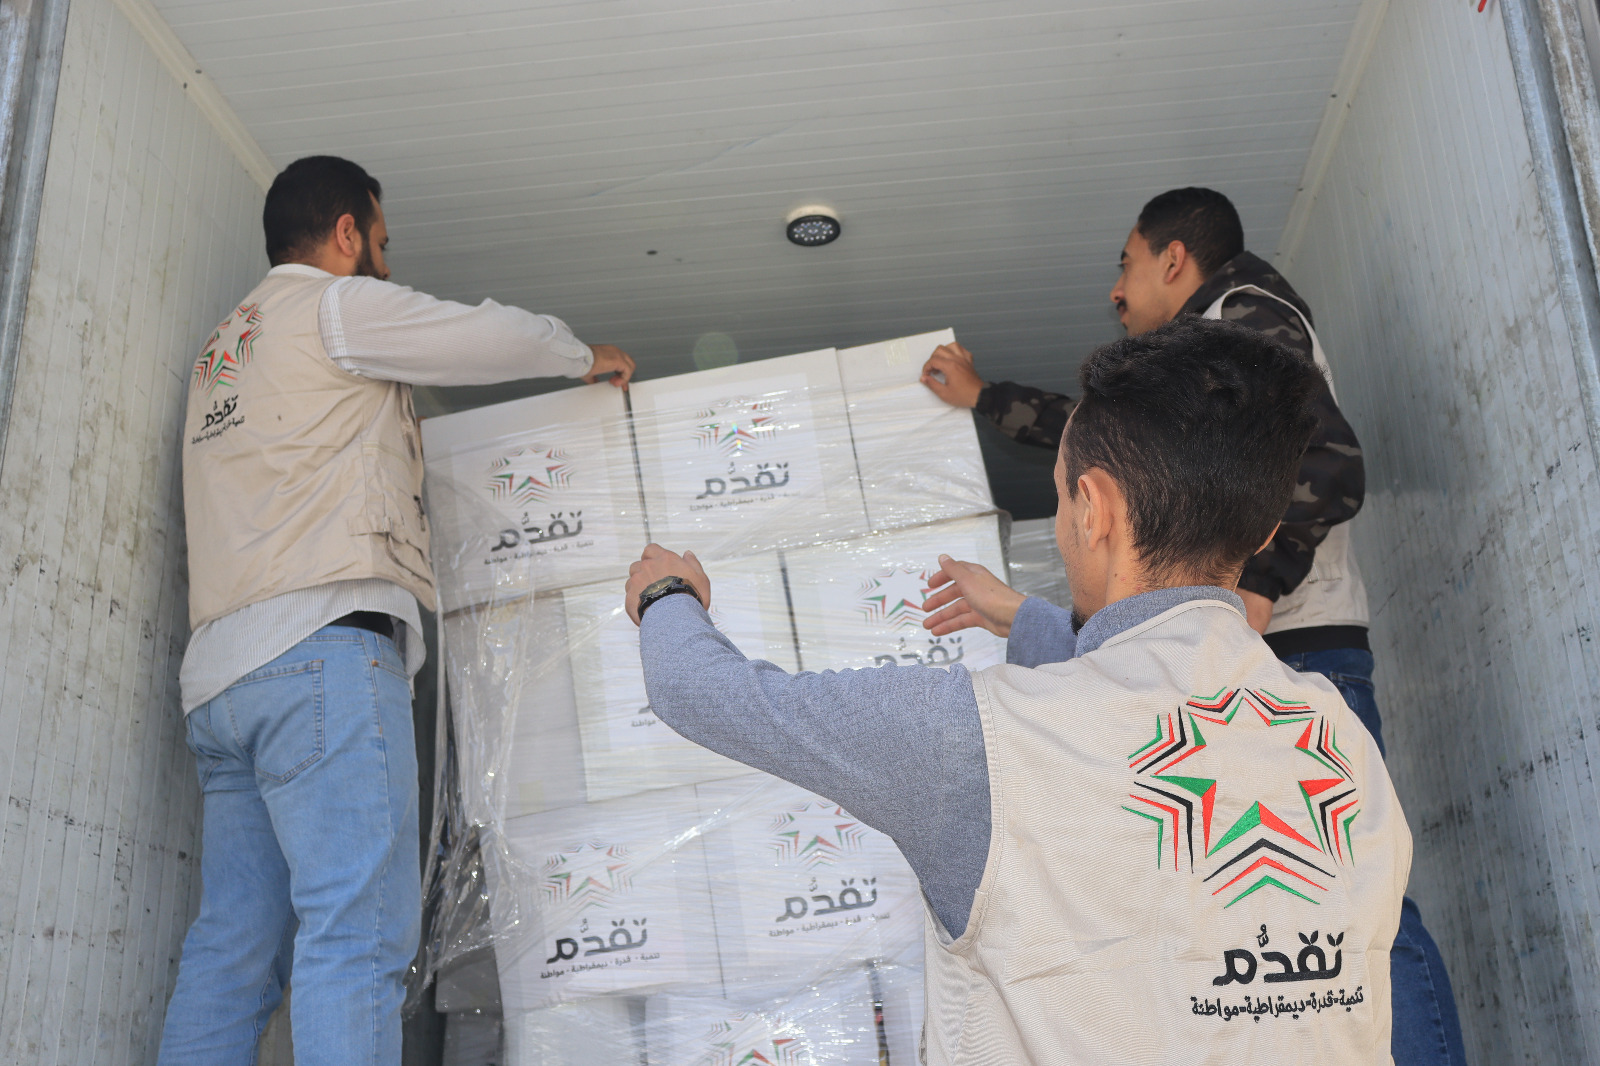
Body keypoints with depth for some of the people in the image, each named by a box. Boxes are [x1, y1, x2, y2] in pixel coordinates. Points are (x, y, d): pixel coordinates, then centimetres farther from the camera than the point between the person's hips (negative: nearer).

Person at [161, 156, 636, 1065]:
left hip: (222, 673, 9)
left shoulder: (228, 345, 30)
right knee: (360, 931, -15)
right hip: (324, 646, -9)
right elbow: (496, 338, 6)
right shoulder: (334, 305, 4)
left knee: (235, 948, 5)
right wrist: (589, 357, 23)